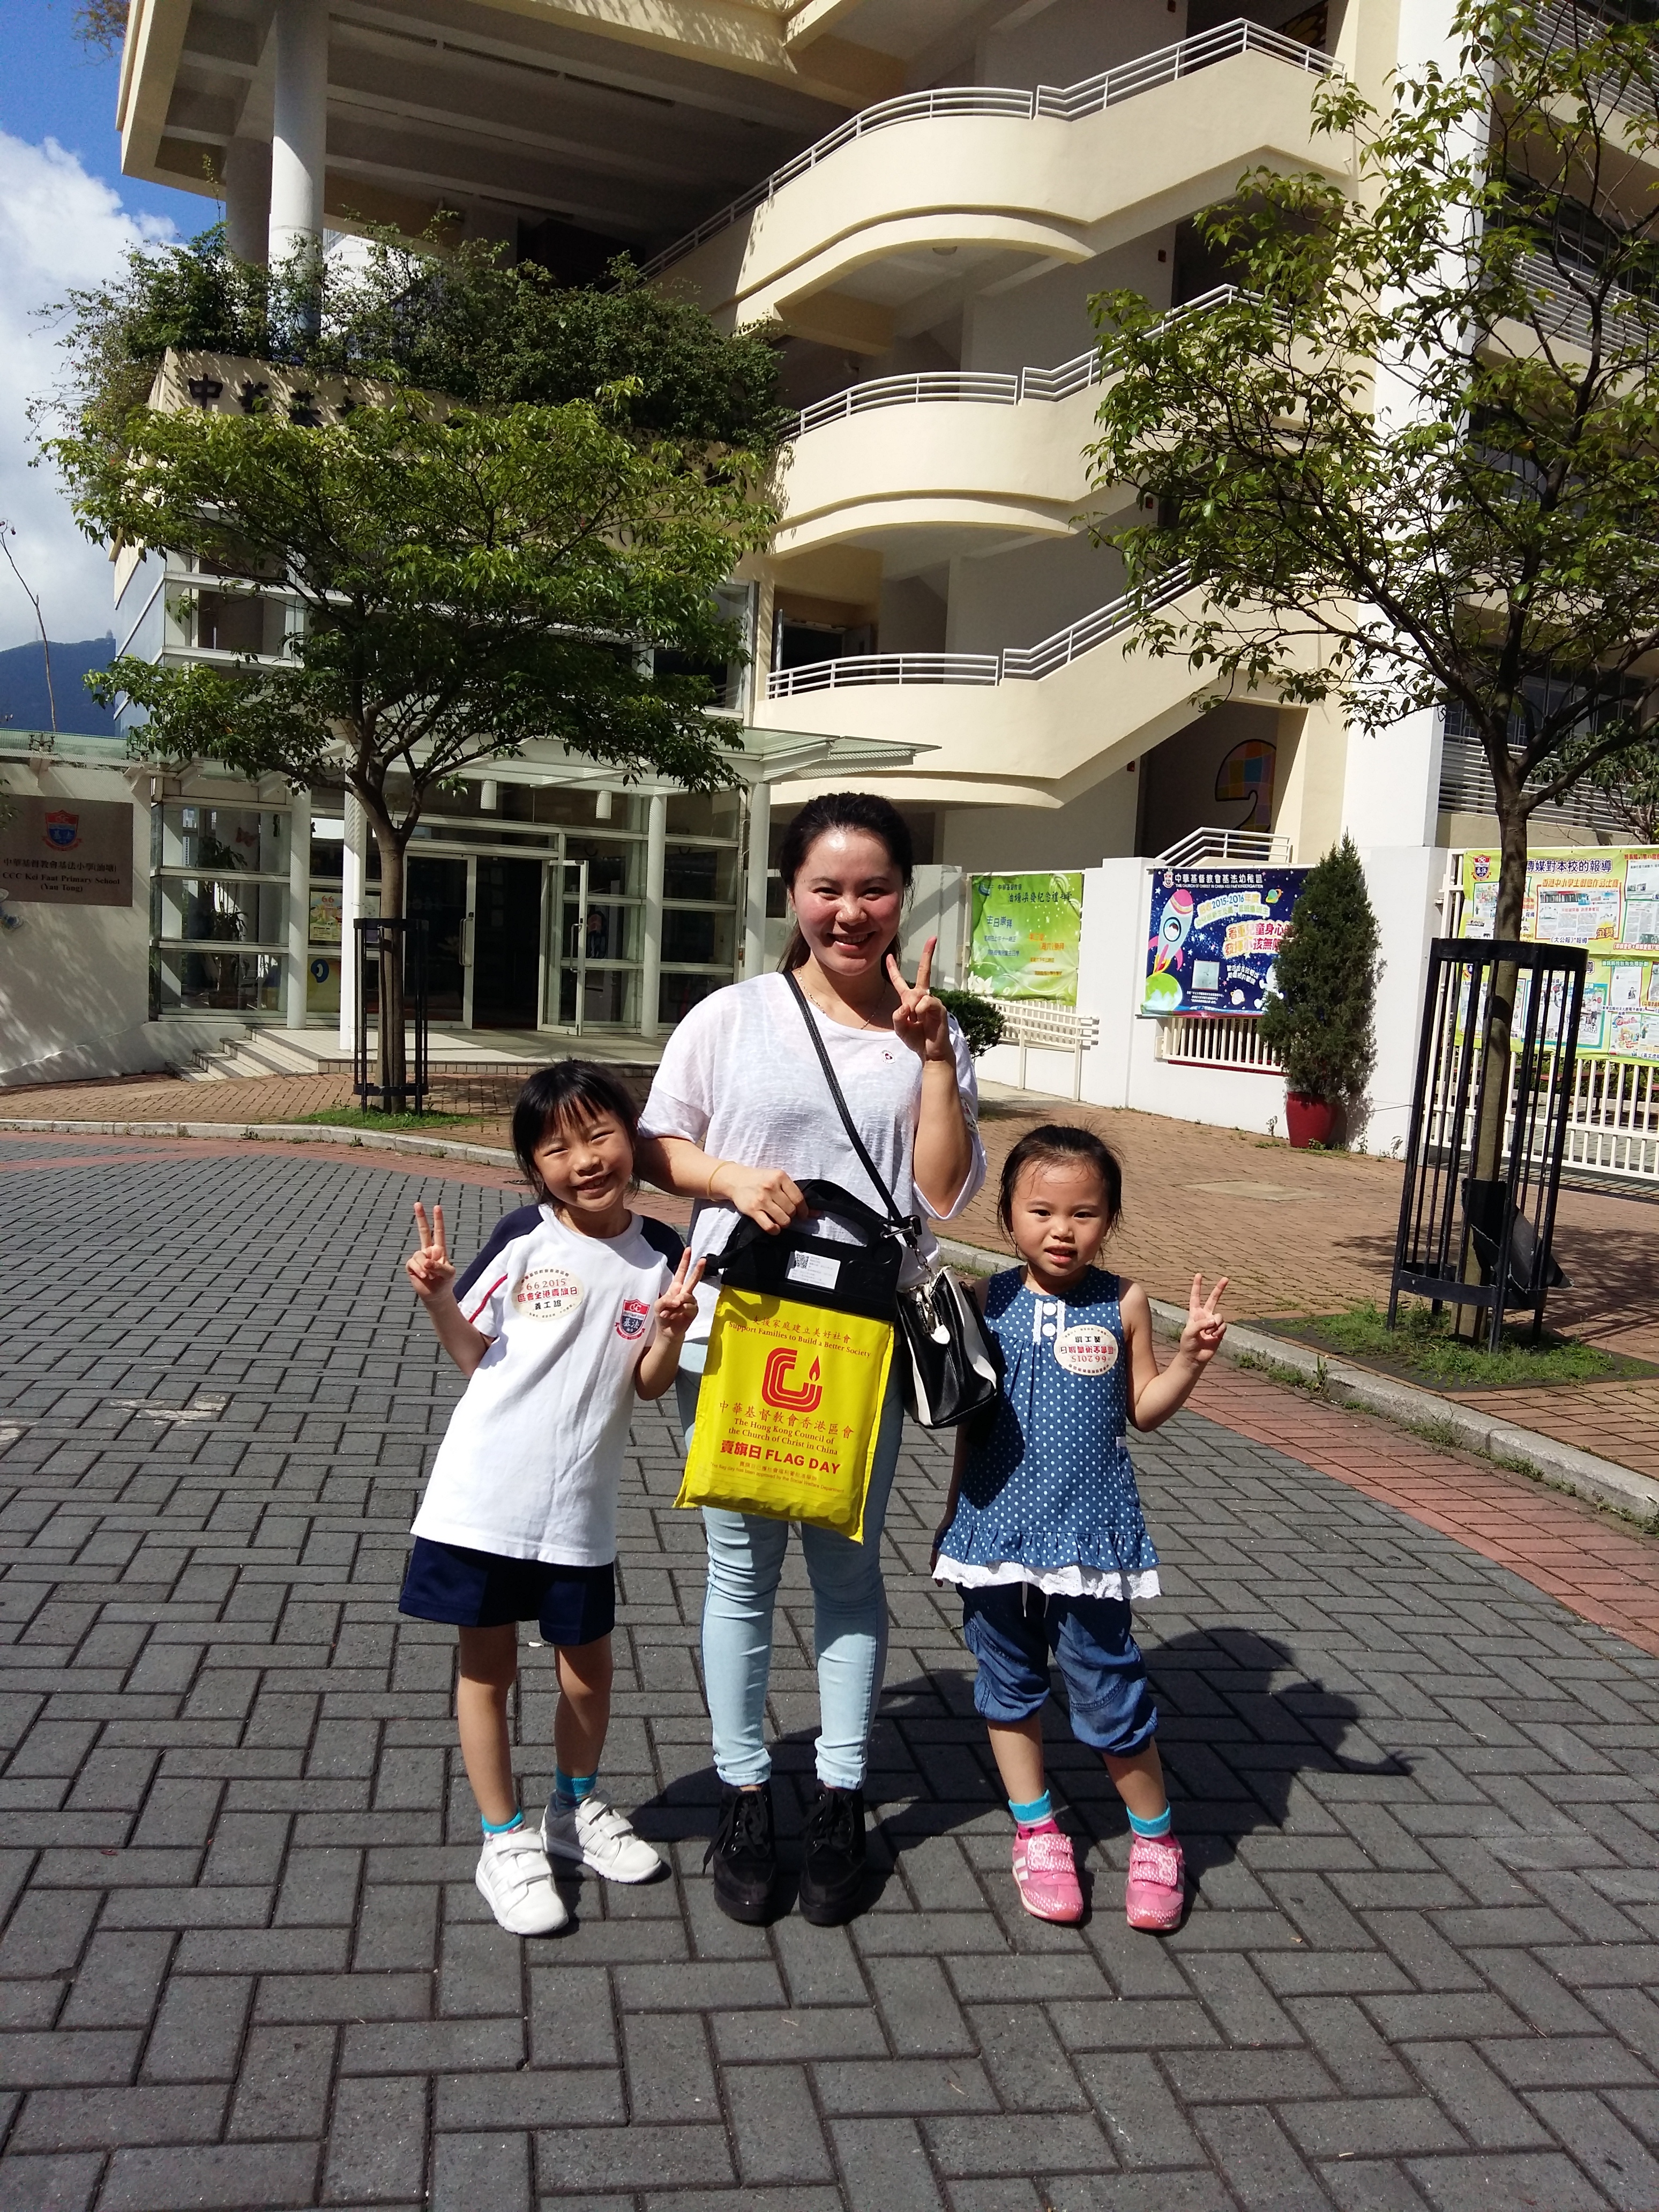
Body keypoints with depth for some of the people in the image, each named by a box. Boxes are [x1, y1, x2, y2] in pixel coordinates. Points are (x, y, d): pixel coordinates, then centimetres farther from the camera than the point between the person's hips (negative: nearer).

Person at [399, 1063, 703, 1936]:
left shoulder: (661, 1255, -3)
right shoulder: (523, 1239, -7)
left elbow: (647, 1386, 1)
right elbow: (471, 1354, 1)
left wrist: (671, 1329, -17)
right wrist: (437, 1297, -15)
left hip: (580, 1505, 2)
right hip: (483, 1494, -2)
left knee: (589, 1662, 16)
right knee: (488, 1666, 10)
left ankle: (576, 1810, 42)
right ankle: (505, 1842, 29)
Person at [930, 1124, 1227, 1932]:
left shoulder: (1122, 1304, -3)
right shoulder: (989, 1302, -1)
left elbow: (1144, 1409, 4)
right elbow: (974, 1417, 8)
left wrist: (1190, 1355, -12)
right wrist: (954, 1513, 11)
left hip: (1088, 1531, -2)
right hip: (997, 1525, 2)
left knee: (1108, 1691, 2)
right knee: (1008, 1685, 14)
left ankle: (1155, 1840, 25)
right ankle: (1037, 1834, 33)